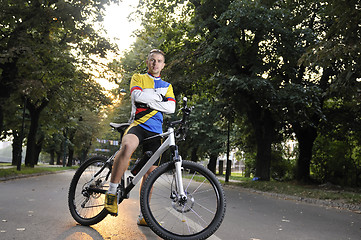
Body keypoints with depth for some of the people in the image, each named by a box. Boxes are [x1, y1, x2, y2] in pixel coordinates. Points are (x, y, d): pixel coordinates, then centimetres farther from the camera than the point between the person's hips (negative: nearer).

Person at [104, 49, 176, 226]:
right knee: (128, 146, -38)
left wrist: (149, 101, -5)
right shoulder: (138, 78, 14)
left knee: (151, 172, 1)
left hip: (155, 131, 4)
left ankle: (143, 215, 11)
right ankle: (111, 191, -25)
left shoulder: (167, 86, 22)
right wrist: (158, 96, 0)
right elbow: (137, 95, -9)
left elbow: (171, 108, 3)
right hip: (138, 124, -4)